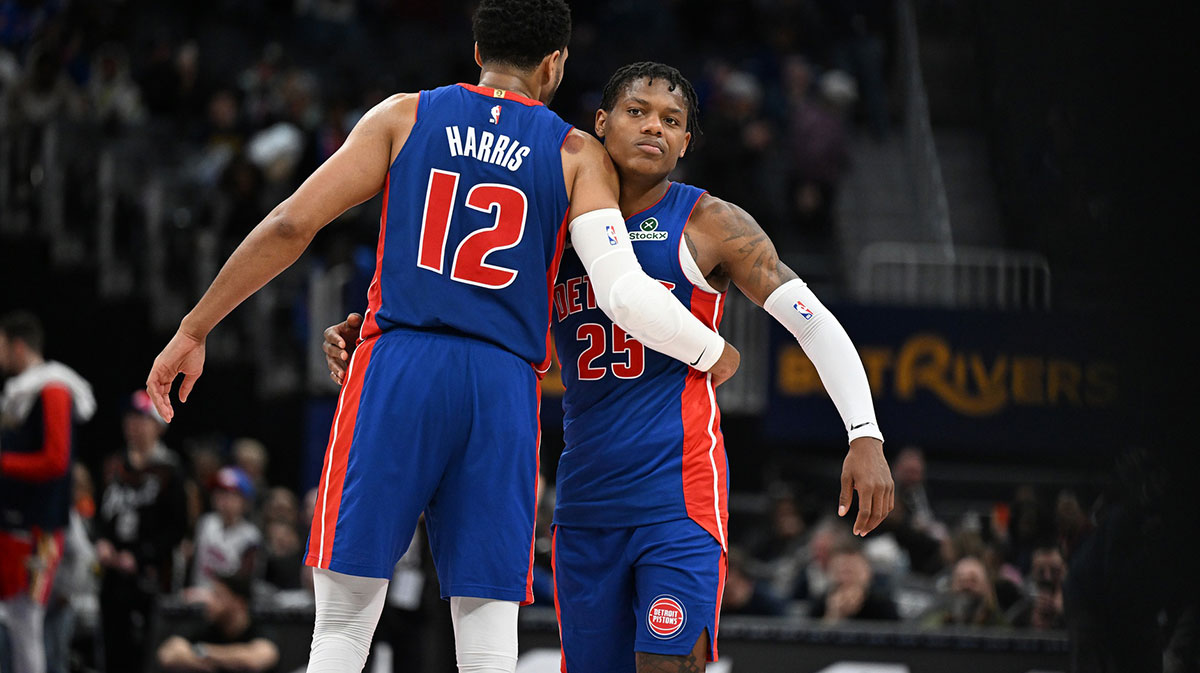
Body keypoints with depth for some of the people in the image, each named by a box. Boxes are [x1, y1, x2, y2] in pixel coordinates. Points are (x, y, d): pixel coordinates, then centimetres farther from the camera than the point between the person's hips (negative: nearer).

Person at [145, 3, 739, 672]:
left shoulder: (403, 116, 10)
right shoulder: (577, 155, 8)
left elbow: (289, 227, 4)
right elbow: (624, 293, -3)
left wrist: (193, 331, 10)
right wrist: (713, 353, 15)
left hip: (395, 372, 0)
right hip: (503, 391, 0)